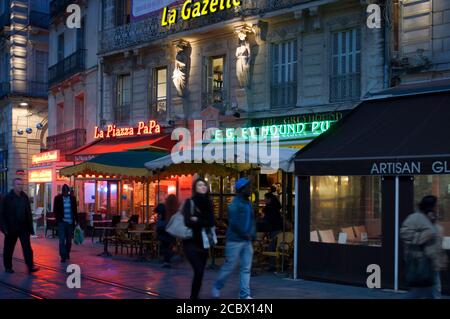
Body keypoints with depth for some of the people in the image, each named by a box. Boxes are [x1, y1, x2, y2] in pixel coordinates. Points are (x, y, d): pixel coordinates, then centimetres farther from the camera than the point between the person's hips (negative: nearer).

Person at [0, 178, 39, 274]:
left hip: (24, 227, 3)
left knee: (27, 247, -4)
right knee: (9, 248, 9)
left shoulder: (25, 197, 6)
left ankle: (30, 266, -5)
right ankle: (8, 267, 22)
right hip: (11, 228, -3)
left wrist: (30, 226, 4)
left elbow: (28, 213, 8)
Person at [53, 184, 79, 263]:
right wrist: (58, 219, -8)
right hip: (62, 222, -2)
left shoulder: (72, 198, 5)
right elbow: (55, 210, 3)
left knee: (69, 240, 10)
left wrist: (76, 220, 8)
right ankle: (63, 256, -5)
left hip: (70, 222, 2)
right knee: (62, 239, -7)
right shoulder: (58, 198, -1)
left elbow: (75, 210, 10)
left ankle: (67, 254, 28)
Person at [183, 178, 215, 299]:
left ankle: (195, 295, 20)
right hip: (191, 242, -5)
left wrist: (197, 220, -11)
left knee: (200, 271, 7)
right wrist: (204, 223, -10)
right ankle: (193, 296, -4)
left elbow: (211, 223, -2)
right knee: (199, 271, -16)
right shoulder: (189, 202, -5)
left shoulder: (208, 203, 8)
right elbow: (188, 222, -17)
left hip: (204, 242, 5)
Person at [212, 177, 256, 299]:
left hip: (247, 241, 7)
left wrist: (253, 234, 4)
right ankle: (217, 287, 22)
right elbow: (234, 223, -19)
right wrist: (246, 234, -14)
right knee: (229, 267, 1)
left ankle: (244, 294, 9)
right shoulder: (235, 204, -12)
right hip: (235, 240, -7)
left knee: (246, 268, 5)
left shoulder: (248, 204, 12)